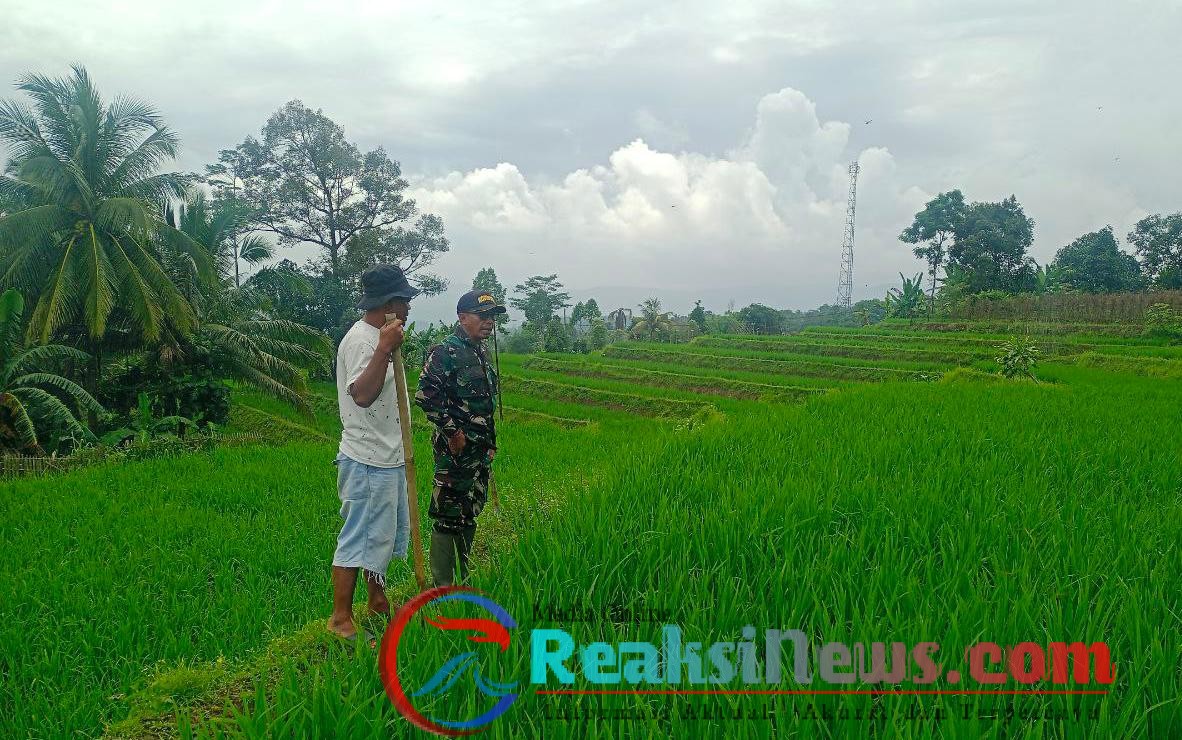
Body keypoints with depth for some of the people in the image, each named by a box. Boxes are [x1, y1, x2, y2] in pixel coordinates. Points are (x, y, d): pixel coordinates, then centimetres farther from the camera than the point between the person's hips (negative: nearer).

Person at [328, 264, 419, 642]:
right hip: (368, 462, -11)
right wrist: (385, 349, -41)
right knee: (358, 539, -3)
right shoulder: (360, 340, -19)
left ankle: (378, 602, 35)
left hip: (388, 459, 11)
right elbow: (362, 395, -35)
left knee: (384, 534, 20)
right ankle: (341, 618, 8)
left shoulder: (379, 338, 14)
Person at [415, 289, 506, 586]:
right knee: (448, 517, -3)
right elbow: (425, 396, -22)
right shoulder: (445, 352, -14)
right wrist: (453, 432, -19)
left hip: (481, 450, 9)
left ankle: (464, 579, 28)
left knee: (470, 515, 16)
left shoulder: (482, 352, 14)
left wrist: (490, 442, 21)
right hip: (456, 449, -9)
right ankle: (442, 587, 5)